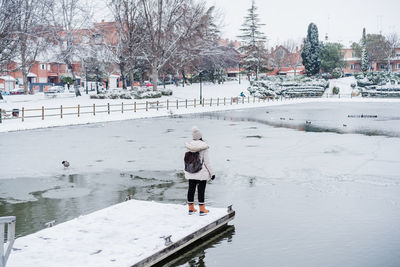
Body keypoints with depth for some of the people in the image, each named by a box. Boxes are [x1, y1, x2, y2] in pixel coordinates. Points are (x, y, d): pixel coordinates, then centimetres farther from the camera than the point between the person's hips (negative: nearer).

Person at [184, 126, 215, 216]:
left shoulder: (189, 145, -4)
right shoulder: (204, 146, -15)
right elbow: (206, 161, -13)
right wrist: (212, 173, -5)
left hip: (190, 173, 4)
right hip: (202, 173, -4)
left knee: (191, 189, 13)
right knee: (201, 190, 4)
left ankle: (191, 209, 22)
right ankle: (202, 210, 10)